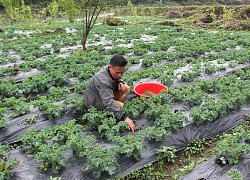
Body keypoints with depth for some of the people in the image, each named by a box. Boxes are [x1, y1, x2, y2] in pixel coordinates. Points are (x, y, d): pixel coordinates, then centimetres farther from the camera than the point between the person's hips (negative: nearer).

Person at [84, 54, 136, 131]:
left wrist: (120, 82, -11)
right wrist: (125, 117, -50)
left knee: (126, 88, 0)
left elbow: (117, 78, 16)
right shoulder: (102, 79, -36)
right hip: (94, 103, -9)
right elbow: (108, 102, -44)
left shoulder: (114, 71, -10)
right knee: (122, 106, -28)